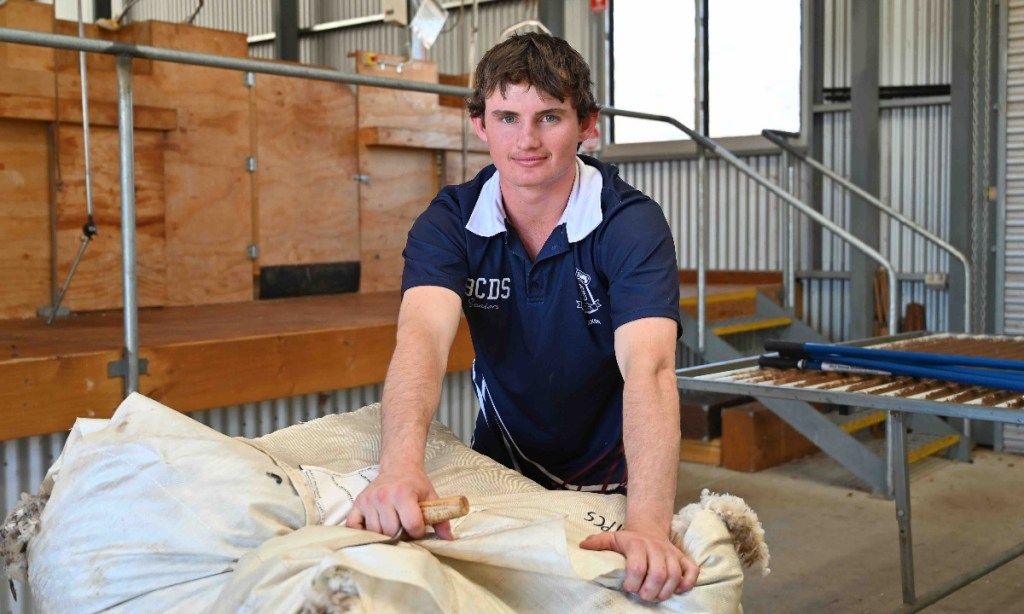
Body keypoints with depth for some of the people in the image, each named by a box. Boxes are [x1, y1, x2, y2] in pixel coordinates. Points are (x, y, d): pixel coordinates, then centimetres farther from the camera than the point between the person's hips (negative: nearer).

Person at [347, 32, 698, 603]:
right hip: (500, 467, 2)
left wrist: (647, 525, -50)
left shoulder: (632, 224, -21)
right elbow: (424, 336, -31)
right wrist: (402, 466, -50)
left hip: (610, 480, -2)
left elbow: (648, 367, -34)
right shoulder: (448, 222, -13)